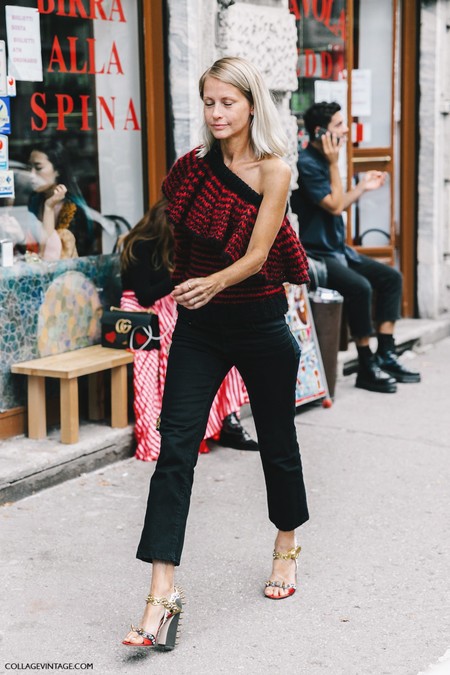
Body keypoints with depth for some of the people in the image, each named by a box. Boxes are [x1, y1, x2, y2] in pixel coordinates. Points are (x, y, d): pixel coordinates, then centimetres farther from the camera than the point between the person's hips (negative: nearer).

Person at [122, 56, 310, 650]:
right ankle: (162, 595, -11)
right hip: (198, 324, 3)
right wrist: (186, 290, 7)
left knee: (277, 440, 13)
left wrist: (213, 284, -35)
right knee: (175, 447, -9)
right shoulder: (196, 166, 4)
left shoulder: (274, 170, -8)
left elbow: (257, 254, -18)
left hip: (259, 321, -3)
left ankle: (286, 549, 40)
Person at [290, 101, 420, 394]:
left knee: (391, 276, 3)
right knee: (360, 287, -30)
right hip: (314, 255, -10)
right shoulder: (306, 164, -16)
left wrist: (363, 187, 16)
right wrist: (334, 163, -15)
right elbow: (334, 206, -18)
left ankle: (386, 354, 2)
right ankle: (366, 366, -17)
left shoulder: (323, 161, 13)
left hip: (337, 249, 10)